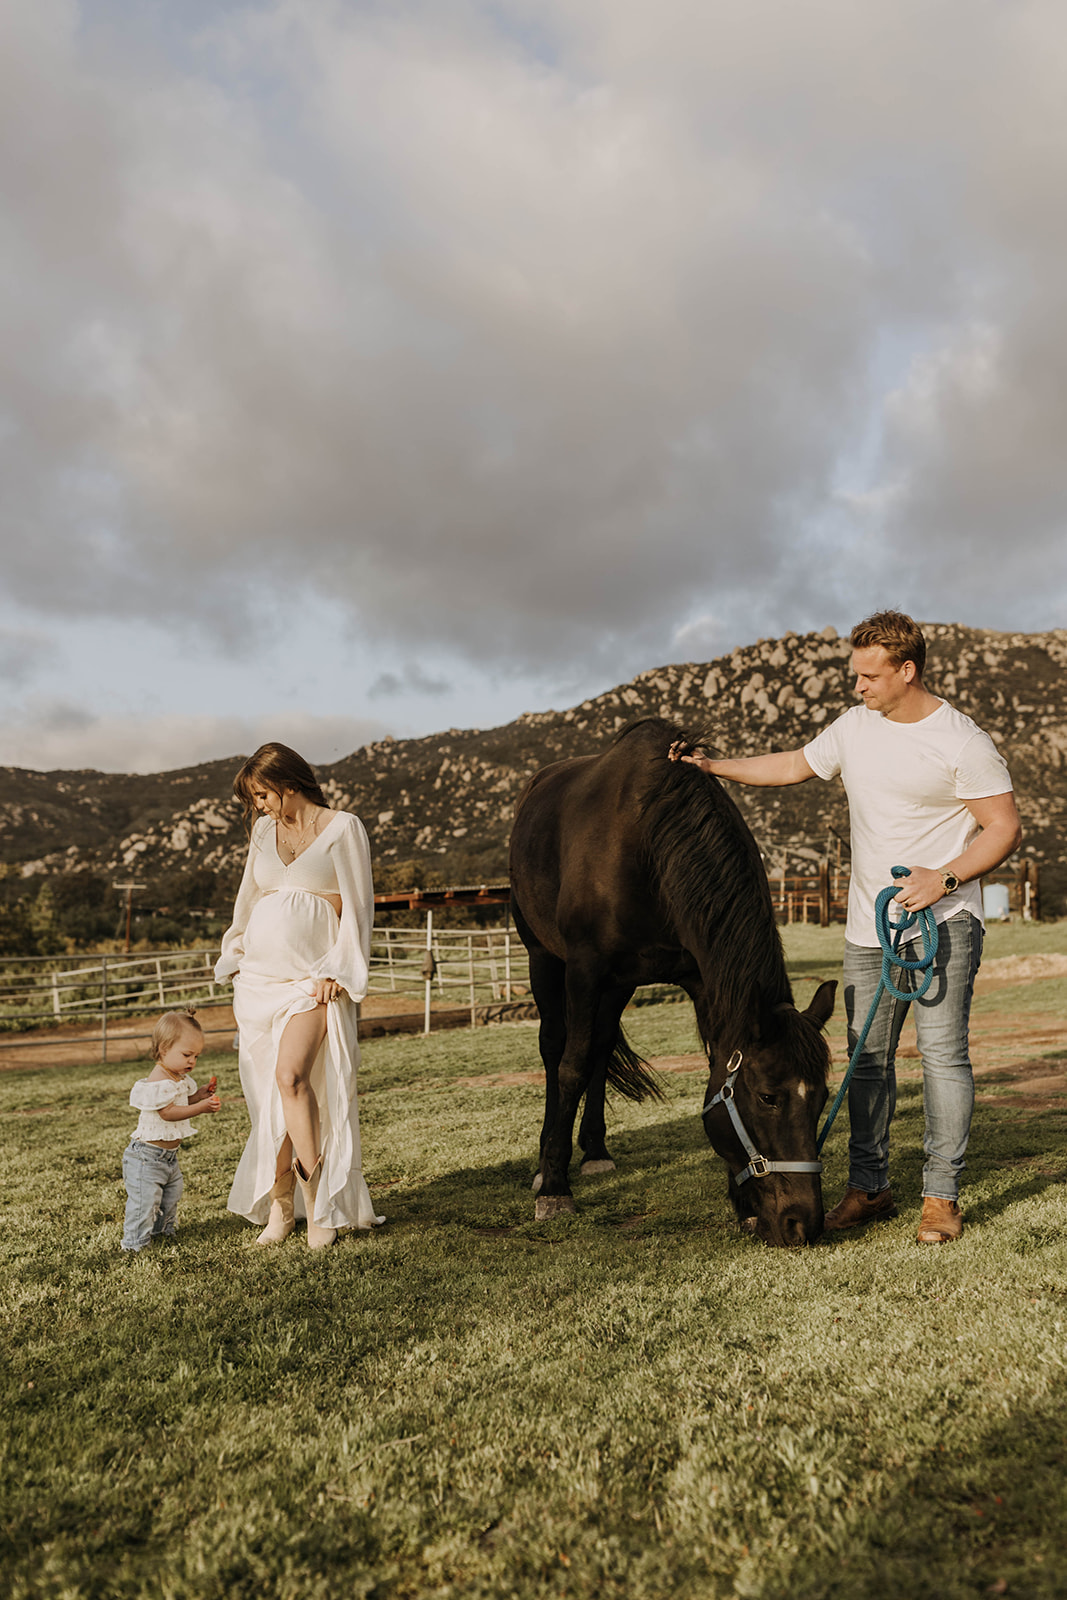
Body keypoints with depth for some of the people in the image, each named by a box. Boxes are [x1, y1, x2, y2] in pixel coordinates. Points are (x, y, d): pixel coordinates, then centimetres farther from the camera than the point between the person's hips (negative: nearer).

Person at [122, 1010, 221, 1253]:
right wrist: (200, 1108, -36)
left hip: (169, 1155, 10)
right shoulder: (159, 1081, -25)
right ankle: (135, 1243, 8)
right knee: (145, 1199, -6)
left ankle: (162, 1230, 41)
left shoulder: (181, 1078, 6)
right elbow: (168, 1112, -31)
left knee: (172, 1192, 22)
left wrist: (200, 1094, 0)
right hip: (147, 1156, -10)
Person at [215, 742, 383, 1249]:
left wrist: (339, 971, -10)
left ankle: (319, 1205, -11)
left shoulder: (342, 828, -2)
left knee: (291, 1076, -22)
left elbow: (357, 906, -4)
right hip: (259, 978, 6)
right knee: (265, 1094, 4)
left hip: (313, 977, -5)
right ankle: (279, 1207, 15)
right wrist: (234, 959, 17)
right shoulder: (263, 831, 14)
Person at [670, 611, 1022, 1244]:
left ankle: (943, 1196, 4)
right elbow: (795, 765, 20)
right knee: (867, 1056, 9)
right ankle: (870, 1186, 19)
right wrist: (713, 768, 17)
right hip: (870, 927, 6)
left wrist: (945, 877, -21)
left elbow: (1005, 828, -9)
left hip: (944, 922, -6)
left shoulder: (963, 742, -10)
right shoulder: (855, 726, 7)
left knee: (944, 1053, -6)